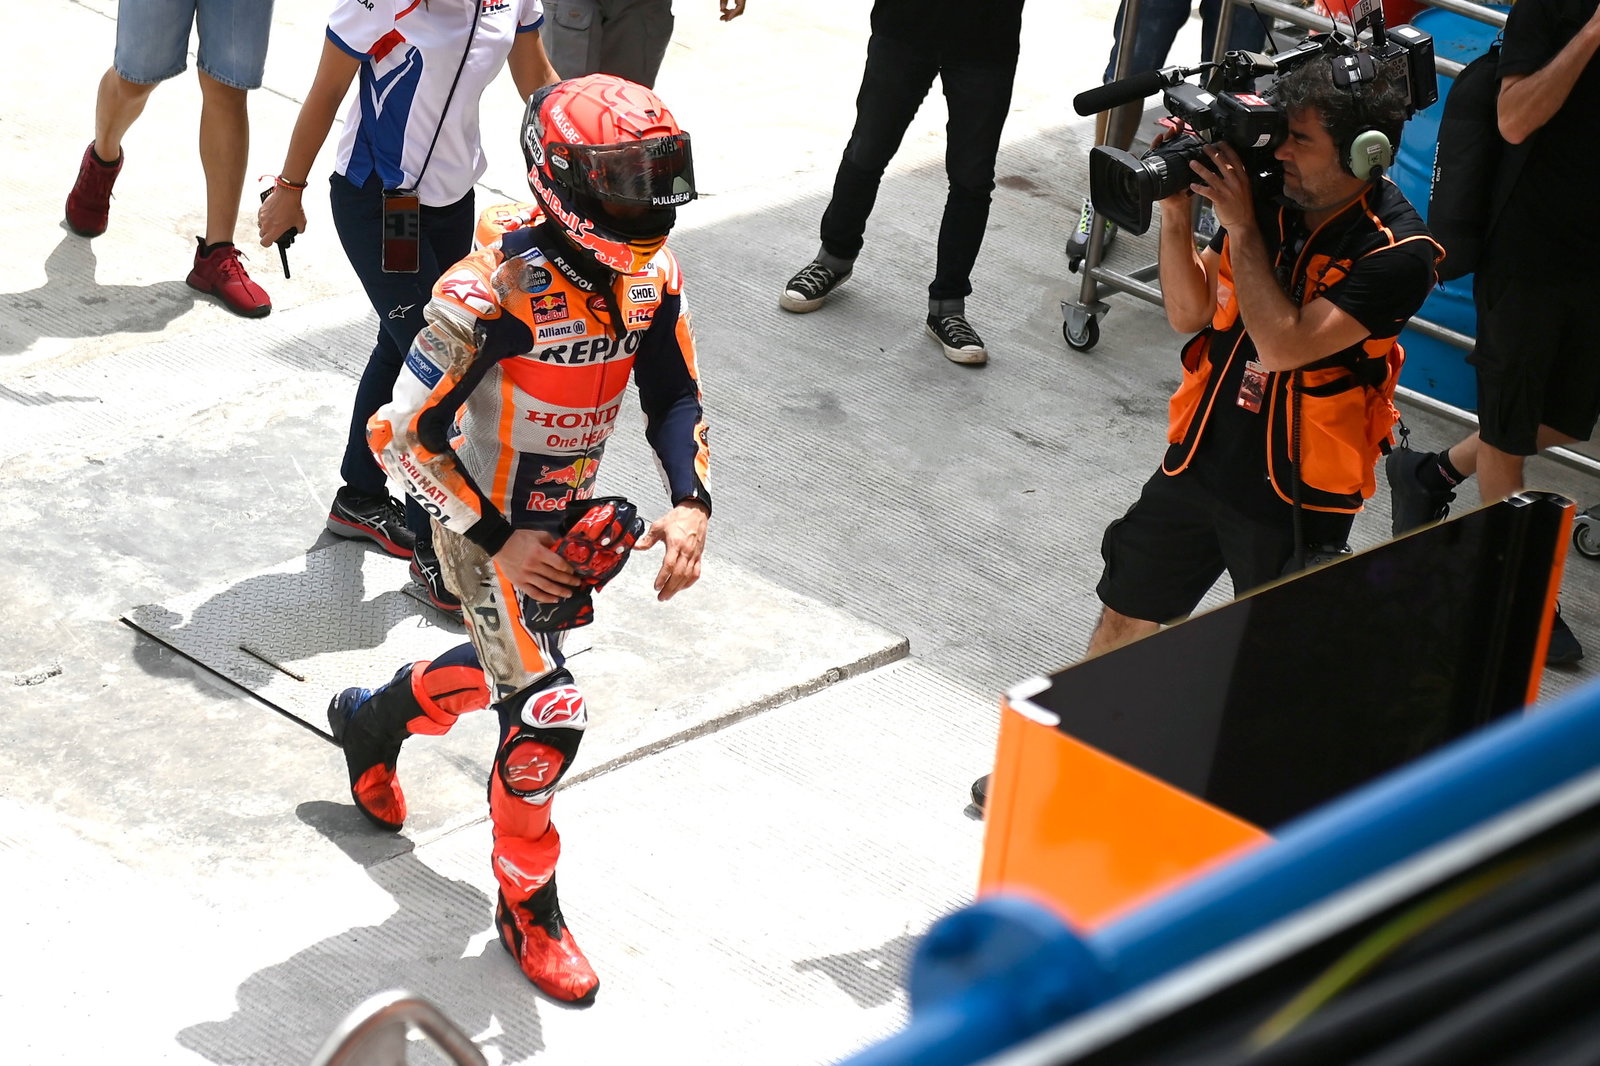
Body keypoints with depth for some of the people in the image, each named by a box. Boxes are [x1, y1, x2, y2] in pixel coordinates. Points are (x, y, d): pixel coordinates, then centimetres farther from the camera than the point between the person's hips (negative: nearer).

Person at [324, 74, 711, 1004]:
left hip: (570, 513, 7)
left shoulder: (652, 277, -10)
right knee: (547, 713, -11)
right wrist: (498, 542, -22)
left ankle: (371, 720, 55)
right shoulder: (494, 294, -30)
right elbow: (403, 434, -23)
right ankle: (528, 909, 10)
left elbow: (676, 397, 3)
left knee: (514, 664, 25)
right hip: (487, 521, -7)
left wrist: (691, 504, -14)